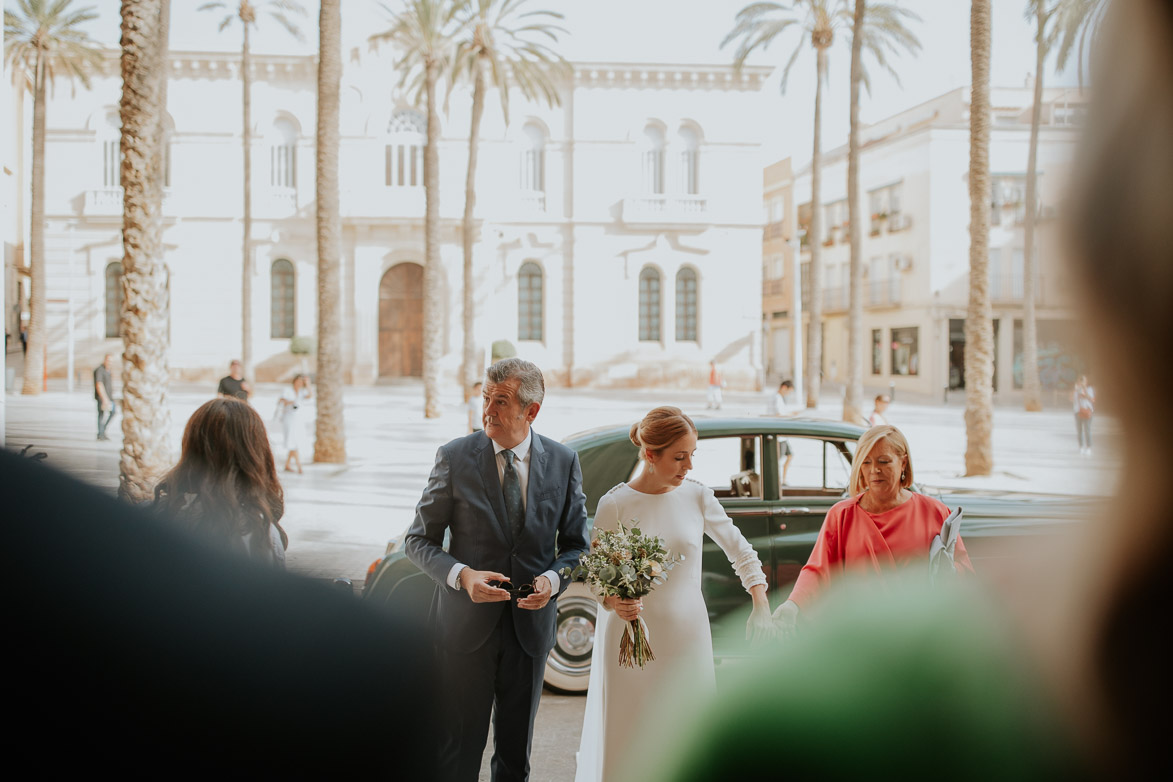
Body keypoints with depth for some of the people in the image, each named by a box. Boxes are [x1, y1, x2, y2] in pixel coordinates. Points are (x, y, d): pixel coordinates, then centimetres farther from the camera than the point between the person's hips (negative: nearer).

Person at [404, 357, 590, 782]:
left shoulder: (563, 461, -2)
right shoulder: (454, 457, -8)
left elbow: (575, 543, 6)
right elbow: (419, 539, -3)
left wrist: (552, 579, -15)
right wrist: (462, 575, -21)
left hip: (530, 623, 2)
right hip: (466, 624, -2)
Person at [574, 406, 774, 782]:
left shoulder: (696, 496, -1)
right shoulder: (614, 504, -9)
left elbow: (740, 550, 10)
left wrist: (761, 607, 5)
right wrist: (612, 602, -24)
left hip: (687, 635, 3)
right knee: (628, 738, 3)